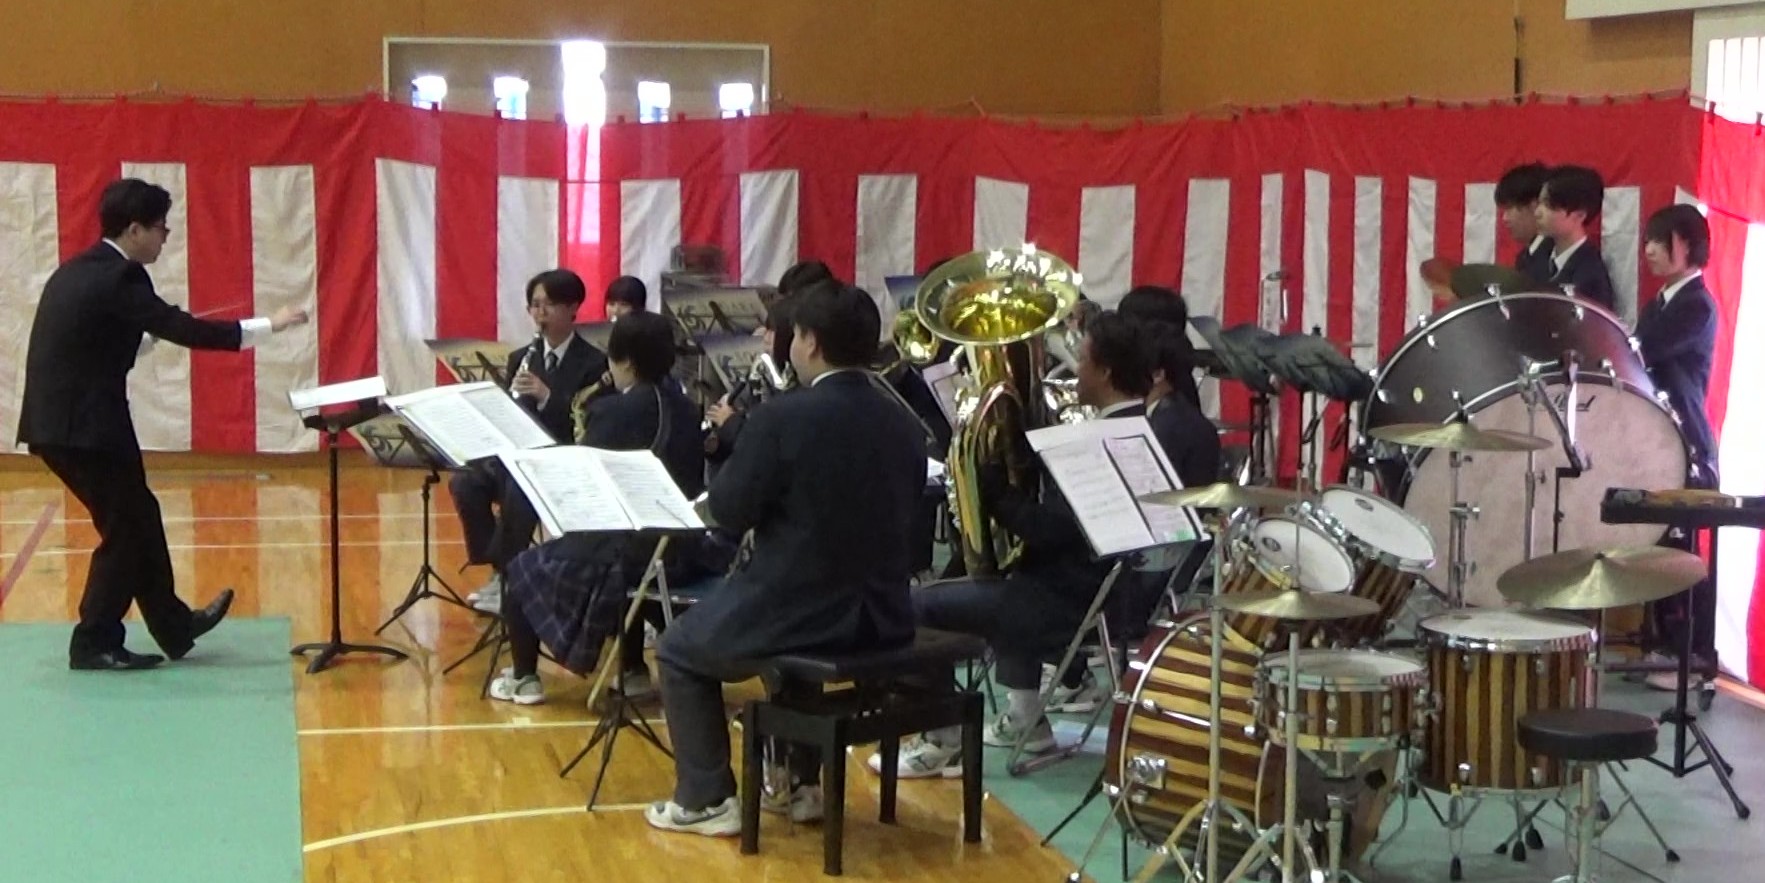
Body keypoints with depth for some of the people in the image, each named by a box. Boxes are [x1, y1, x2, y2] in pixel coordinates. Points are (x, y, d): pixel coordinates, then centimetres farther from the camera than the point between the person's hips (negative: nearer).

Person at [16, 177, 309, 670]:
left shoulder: (79, 271, 14)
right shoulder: (120, 277, -15)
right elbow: (187, 331, -18)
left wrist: (156, 331, 22)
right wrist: (270, 325, -11)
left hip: (60, 422, 9)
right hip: (84, 427, -9)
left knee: (136, 519, 17)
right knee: (125, 529, 4)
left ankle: (175, 627, 27)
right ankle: (93, 645, 10)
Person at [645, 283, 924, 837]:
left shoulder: (783, 418, -16)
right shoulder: (903, 426, 3)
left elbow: (728, 512, -9)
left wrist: (741, 448, 9)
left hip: (799, 617, -6)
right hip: (884, 620, 6)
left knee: (680, 652, 21)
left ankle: (707, 800, 17)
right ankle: (801, 782, 37)